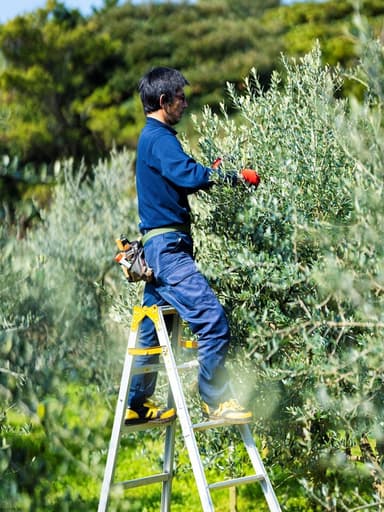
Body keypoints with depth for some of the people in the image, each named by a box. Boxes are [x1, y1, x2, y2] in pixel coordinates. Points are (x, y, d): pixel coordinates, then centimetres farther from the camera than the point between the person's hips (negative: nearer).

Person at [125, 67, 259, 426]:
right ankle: (216, 402, -9)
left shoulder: (151, 137, 20)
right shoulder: (159, 137, -12)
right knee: (212, 320, -14)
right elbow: (187, 174, -27)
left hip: (158, 248, 11)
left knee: (152, 328, 15)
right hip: (168, 247, -11)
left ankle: (137, 405, 22)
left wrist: (211, 171, 10)